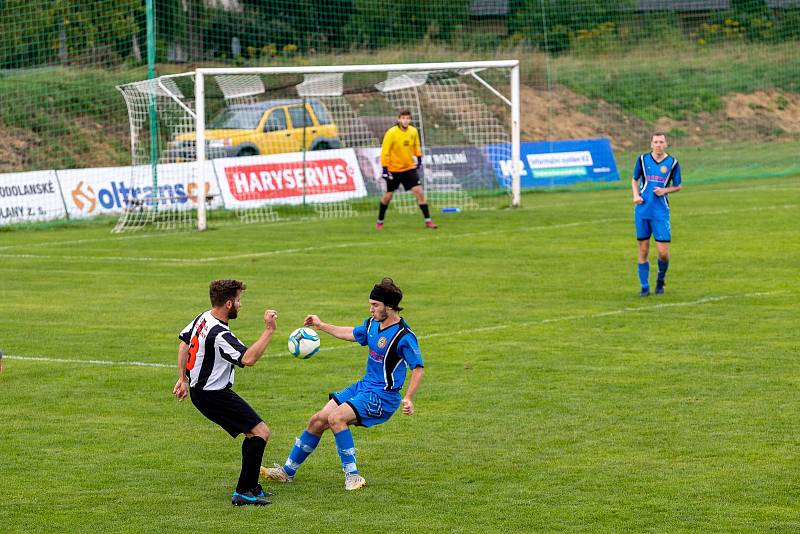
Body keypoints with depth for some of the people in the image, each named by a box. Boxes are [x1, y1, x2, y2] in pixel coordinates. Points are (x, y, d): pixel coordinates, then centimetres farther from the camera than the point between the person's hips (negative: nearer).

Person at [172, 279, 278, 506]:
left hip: (201, 389, 10)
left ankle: (251, 487, 23)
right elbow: (248, 358, -36)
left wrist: (183, 379, 26)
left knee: (253, 433, 17)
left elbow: (184, 343, 19)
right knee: (260, 432, -10)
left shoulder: (203, 318, 4)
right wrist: (269, 330, -32)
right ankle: (243, 493, -10)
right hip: (213, 395, -10)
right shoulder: (219, 335, -28)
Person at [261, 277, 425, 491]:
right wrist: (321, 326, 31)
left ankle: (352, 476, -20)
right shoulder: (373, 323, 5)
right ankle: (288, 471, 21)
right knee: (317, 421, 7)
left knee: (336, 417, -28)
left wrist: (408, 398, -27)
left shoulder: (404, 336, -20)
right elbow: (353, 333, 26)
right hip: (364, 386, 8)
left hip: (383, 396, -8)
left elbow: (418, 368, -17)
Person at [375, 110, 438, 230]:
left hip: (409, 168, 3)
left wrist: (419, 160, 16)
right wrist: (385, 169, -19)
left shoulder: (414, 131, -4)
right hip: (394, 170, -3)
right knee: (388, 195, 7)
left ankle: (428, 221, -5)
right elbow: (385, 152, -16)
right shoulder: (391, 133, -18)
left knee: (419, 192, -9)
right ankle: (380, 222, 27)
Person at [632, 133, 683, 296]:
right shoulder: (643, 159, 4)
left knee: (663, 252, -6)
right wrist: (636, 194, -2)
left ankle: (661, 278, 22)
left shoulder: (672, 163, 1)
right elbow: (635, 180, 16)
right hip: (642, 211, 1)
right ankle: (644, 287, 13)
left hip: (661, 212, -1)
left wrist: (665, 190, -9)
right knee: (643, 250, 3)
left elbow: (677, 186, 10)